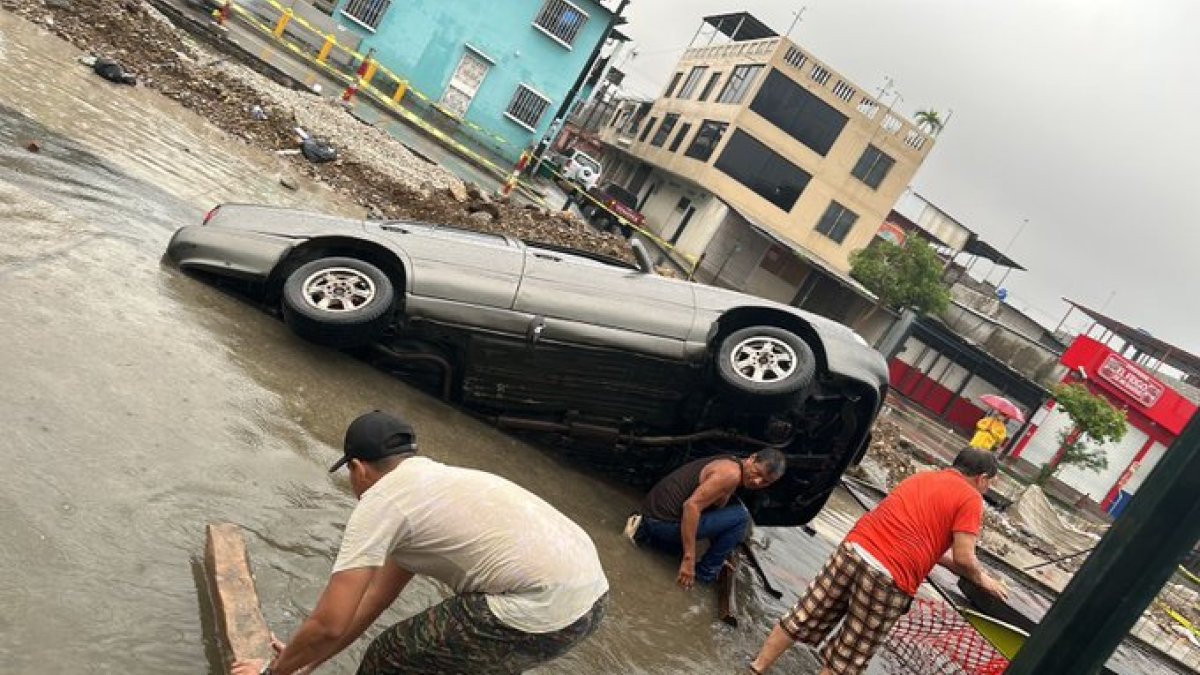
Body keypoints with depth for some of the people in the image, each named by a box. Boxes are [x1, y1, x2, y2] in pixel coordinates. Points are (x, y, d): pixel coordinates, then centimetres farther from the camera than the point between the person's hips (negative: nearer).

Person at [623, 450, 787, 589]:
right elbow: (691, 505, -27)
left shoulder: (729, 464, 11)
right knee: (740, 517, -10)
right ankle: (706, 572, 2)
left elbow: (713, 512, 21)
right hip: (664, 521, -10)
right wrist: (689, 560, -24)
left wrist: (719, 555, 25)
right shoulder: (731, 473, -18)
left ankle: (644, 531, 18)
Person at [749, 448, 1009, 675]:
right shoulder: (970, 498, 2)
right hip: (889, 578, -6)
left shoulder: (921, 476, 23)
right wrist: (980, 578, 15)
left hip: (854, 550, 6)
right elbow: (963, 558, -5)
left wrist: (953, 563, 35)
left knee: (803, 618, 18)